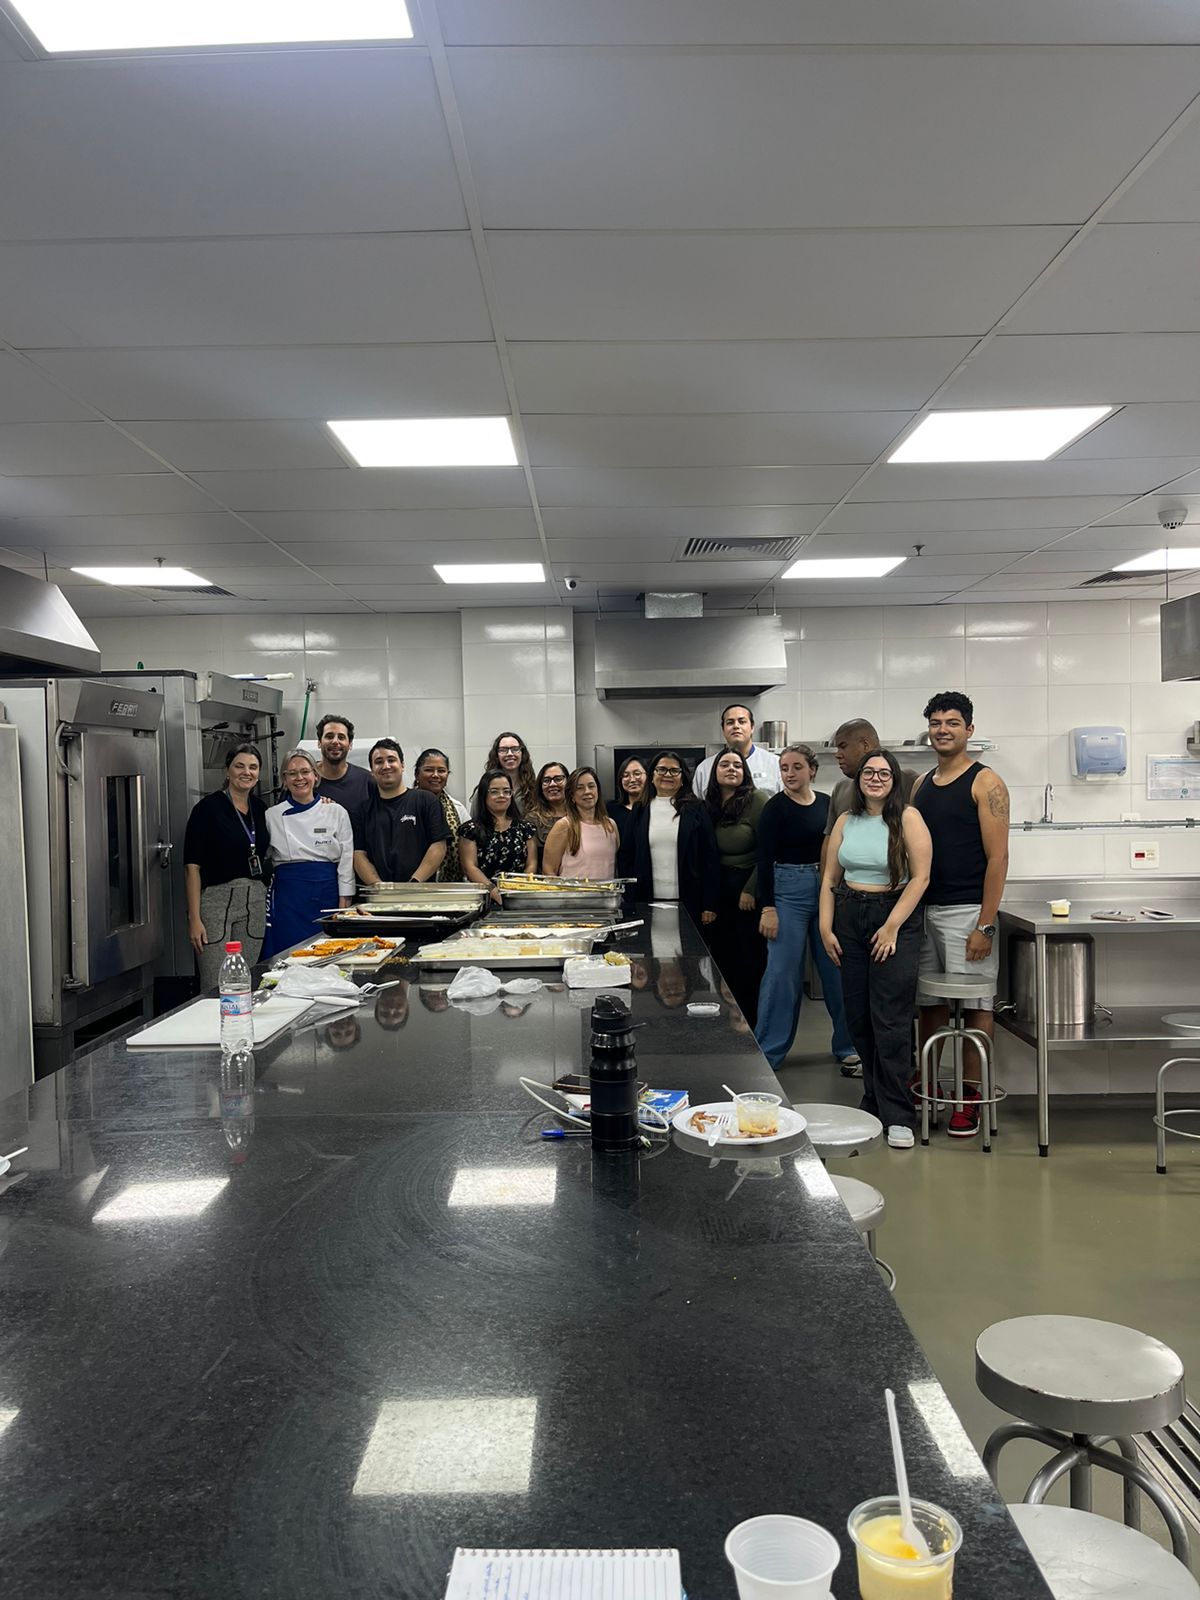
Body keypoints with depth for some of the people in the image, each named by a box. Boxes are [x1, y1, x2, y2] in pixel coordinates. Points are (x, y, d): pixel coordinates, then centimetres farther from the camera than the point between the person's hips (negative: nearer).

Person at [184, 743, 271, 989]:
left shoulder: (260, 808, 10)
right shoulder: (208, 807, -6)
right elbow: (192, 866, -9)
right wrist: (194, 918, -15)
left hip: (255, 902, 5)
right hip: (217, 901, -5)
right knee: (215, 987, -5)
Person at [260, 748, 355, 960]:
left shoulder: (336, 812, 3)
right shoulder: (272, 816, 6)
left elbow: (346, 861, 2)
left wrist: (344, 907, -3)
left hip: (327, 894, 0)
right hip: (288, 897, 0)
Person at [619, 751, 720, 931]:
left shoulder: (695, 810, 3)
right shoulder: (641, 811, 9)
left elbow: (710, 857, 0)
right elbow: (625, 854, 11)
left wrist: (709, 905, -5)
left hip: (688, 902, -1)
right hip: (649, 901, 2)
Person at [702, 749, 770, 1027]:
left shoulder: (758, 800, -8)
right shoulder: (708, 805, 8)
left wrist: (751, 890, -13)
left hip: (749, 892, -5)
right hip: (719, 893, 5)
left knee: (750, 960, 1)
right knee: (722, 958, 8)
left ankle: (753, 1023, 14)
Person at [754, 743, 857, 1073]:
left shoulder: (827, 804, 7)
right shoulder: (774, 808, -6)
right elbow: (765, 860, -8)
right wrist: (767, 907, -14)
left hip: (828, 890, 4)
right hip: (788, 890, -4)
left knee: (837, 969, 7)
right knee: (783, 972, -3)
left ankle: (847, 1046, 21)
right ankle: (768, 1053, 8)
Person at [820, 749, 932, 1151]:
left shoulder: (907, 818, -5)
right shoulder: (846, 821, 10)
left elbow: (920, 878, -9)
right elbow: (829, 879, 11)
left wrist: (892, 927, -13)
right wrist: (825, 928, 3)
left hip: (896, 919, -5)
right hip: (849, 918, 5)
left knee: (890, 1019, -8)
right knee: (858, 1016, 7)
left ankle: (897, 1116, -1)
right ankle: (874, 1103, 21)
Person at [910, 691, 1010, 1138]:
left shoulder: (985, 783, -6)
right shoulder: (922, 784, 13)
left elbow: (998, 857, -11)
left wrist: (985, 926, -16)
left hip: (967, 911, -6)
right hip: (924, 908, 6)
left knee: (975, 1004, 1)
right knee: (930, 1003, 12)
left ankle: (970, 1097, 11)